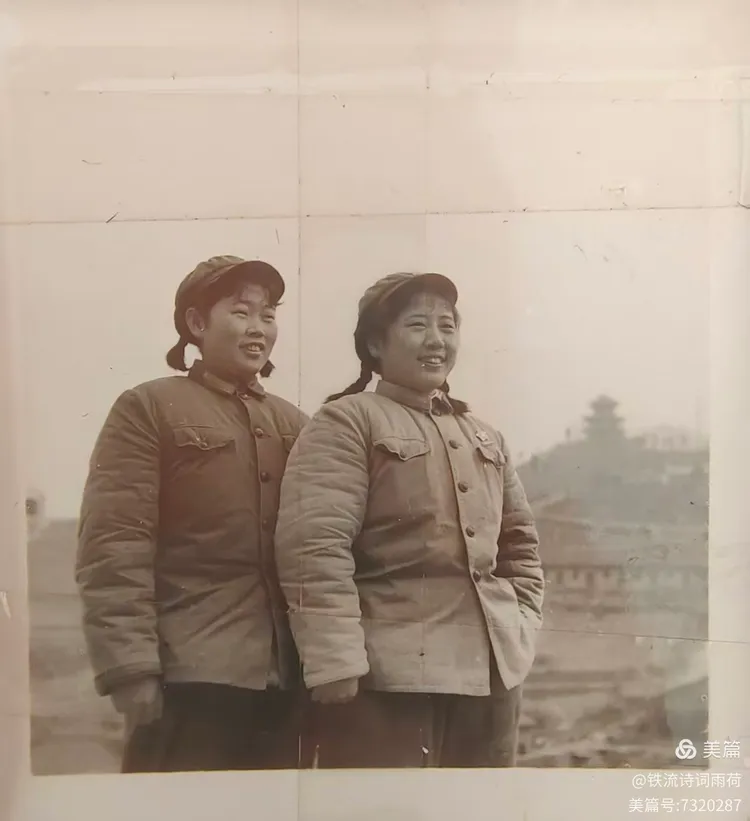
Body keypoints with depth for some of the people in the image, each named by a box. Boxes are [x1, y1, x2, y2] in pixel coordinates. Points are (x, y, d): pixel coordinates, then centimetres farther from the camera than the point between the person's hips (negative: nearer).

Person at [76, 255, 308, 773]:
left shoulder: (294, 423, 16)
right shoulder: (147, 409, 1)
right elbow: (114, 547, -8)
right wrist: (132, 672, -16)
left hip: (286, 679, 5)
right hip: (191, 678, -5)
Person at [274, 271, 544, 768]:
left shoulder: (486, 438, 19)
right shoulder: (346, 422, -3)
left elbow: (520, 543, 24)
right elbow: (314, 548, -14)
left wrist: (522, 628, 10)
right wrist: (336, 664, -21)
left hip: (494, 671, 7)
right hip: (387, 675, -7)